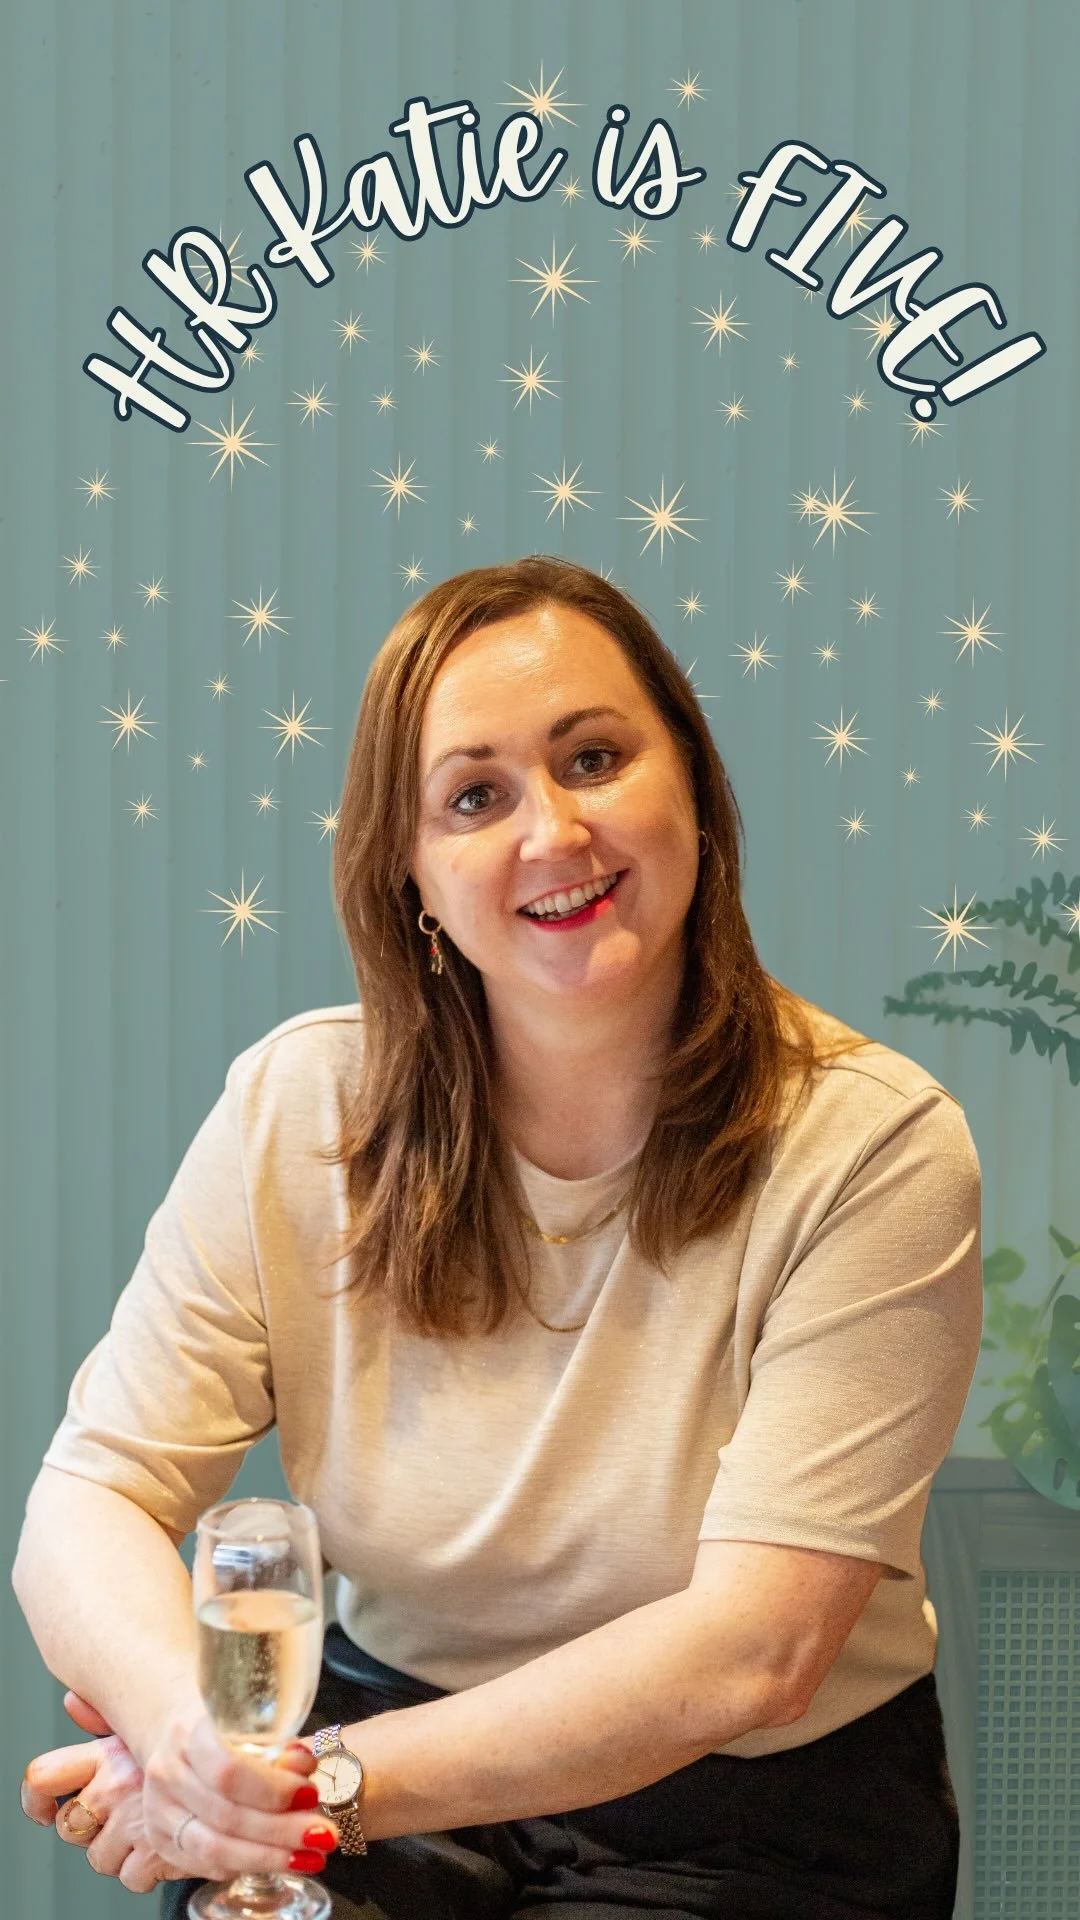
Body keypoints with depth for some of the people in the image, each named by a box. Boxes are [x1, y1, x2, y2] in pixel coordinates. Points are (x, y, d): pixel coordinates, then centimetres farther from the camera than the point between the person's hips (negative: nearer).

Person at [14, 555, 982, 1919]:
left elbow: (754, 1650, -19)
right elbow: (86, 1500, -8)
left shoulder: (873, 1145, -15)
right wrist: (193, 1731, -30)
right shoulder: (298, 1106, -6)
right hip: (395, 1748, 3)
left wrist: (339, 1780, -26)